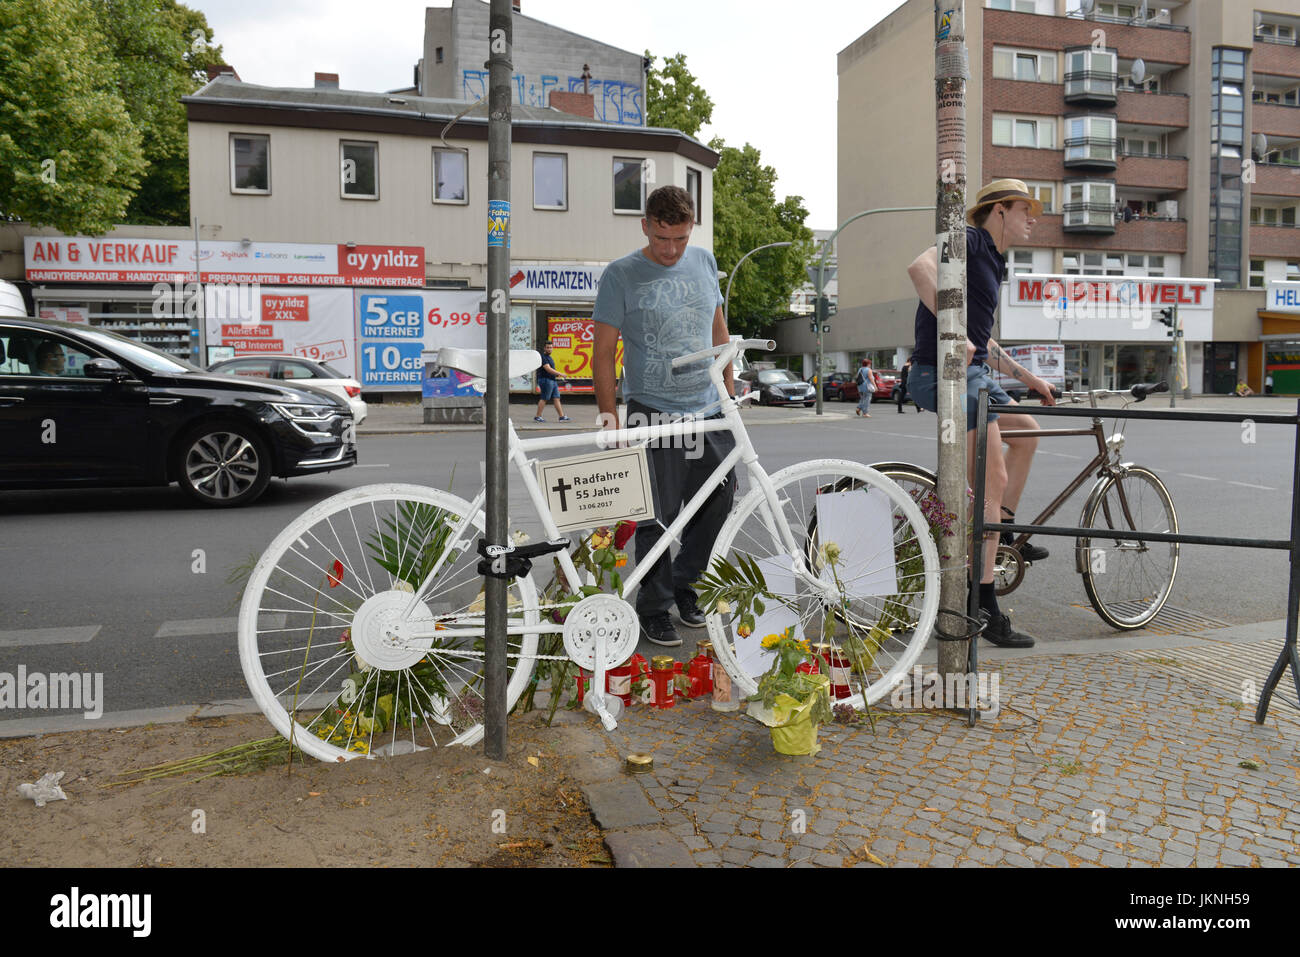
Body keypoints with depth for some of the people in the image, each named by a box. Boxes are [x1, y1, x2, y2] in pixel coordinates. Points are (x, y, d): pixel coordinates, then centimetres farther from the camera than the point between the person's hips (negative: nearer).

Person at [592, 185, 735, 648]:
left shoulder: (705, 262, 9)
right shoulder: (621, 275, -6)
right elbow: (603, 350, -5)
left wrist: (729, 392, 16)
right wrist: (608, 413, -11)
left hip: (708, 409, 5)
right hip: (653, 412, -5)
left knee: (718, 499, 10)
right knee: (657, 516, -1)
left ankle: (683, 581, 32)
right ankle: (653, 607, 17)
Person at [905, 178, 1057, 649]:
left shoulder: (991, 262, 23)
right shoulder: (969, 240, -5)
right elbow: (920, 266, -27)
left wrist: (1029, 379, 30)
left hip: (972, 372, 10)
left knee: (1026, 432, 25)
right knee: (992, 482, -10)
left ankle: (1005, 533, 35)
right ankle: (984, 606, -6)